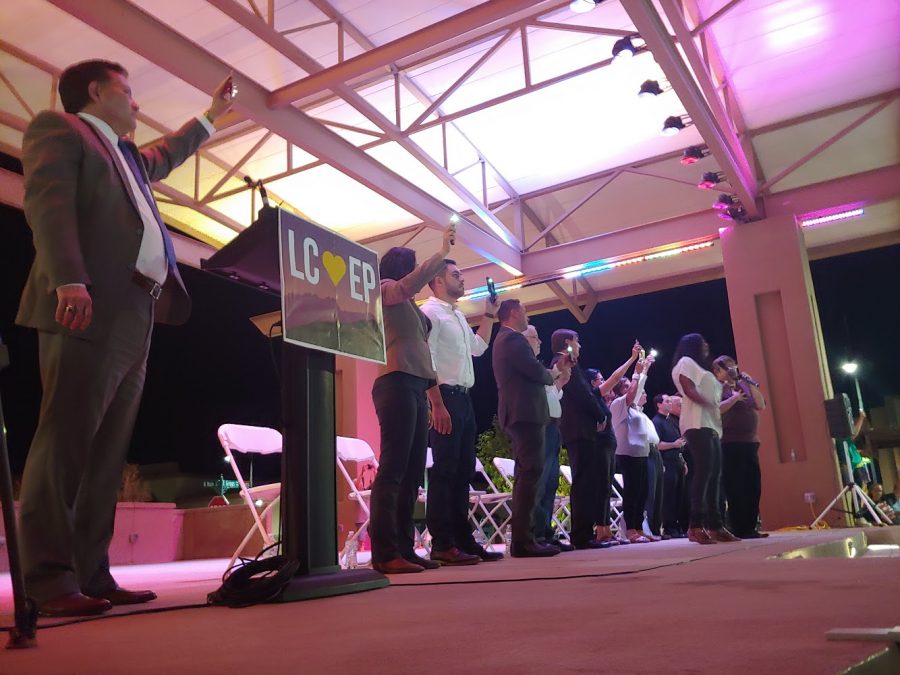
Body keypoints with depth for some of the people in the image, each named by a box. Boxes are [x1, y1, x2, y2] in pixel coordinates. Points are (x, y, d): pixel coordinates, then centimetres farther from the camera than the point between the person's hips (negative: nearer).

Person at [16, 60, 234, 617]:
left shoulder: (128, 155, 32)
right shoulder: (57, 128, 8)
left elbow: (166, 156, 54)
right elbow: (48, 201, -9)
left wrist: (212, 114, 62)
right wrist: (69, 280, -24)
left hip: (134, 317, 8)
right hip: (89, 309, -8)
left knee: (108, 452, 3)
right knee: (65, 441, -11)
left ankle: (92, 575, 5)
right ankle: (50, 581, -9)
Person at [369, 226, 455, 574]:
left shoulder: (409, 305, 28)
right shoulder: (386, 289, 5)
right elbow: (412, 282, -15)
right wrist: (442, 251, -3)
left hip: (416, 387, 9)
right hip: (396, 384, -9)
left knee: (412, 472, 5)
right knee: (393, 468, -14)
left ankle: (404, 548, 7)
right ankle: (384, 553, -16)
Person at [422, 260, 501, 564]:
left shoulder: (459, 316, 22)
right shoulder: (430, 311, -7)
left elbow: (478, 348, 29)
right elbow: (426, 361, -15)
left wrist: (489, 314, 24)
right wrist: (437, 405, -22)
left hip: (464, 399, 9)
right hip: (446, 397, -9)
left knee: (463, 471, 9)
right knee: (444, 471, -9)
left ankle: (463, 540, 14)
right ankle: (442, 544, -5)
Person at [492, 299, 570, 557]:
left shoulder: (503, 339, 23)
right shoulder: (514, 338, -9)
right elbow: (536, 371, -17)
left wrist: (555, 371, 17)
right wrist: (554, 373, 3)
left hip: (516, 414, 11)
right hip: (525, 413, -11)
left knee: (525, 474, 11)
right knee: (530, 473, -13)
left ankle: (522, 537, 12)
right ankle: (523, 540, -16)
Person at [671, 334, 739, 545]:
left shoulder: (701, 367, 31)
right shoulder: (685, 362, 4)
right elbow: (690, 391, -11)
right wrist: (712, 405, -18)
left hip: (711, 426, 10)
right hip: (697, 425, -10)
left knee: (714, 475, 4)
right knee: (703, 472, -19)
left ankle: (715, 525, 4)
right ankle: (696, 526, -24)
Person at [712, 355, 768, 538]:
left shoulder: (743, 385, 17)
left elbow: (761, 406, 7)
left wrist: (752, 384, 1)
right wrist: (734, 398, -14)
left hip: (750, 441, 6)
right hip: (729, 443, -6)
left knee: (753, 486, 5)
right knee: (735, 488, -5)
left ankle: (751, 527, 11)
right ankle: (739, 529, -2)